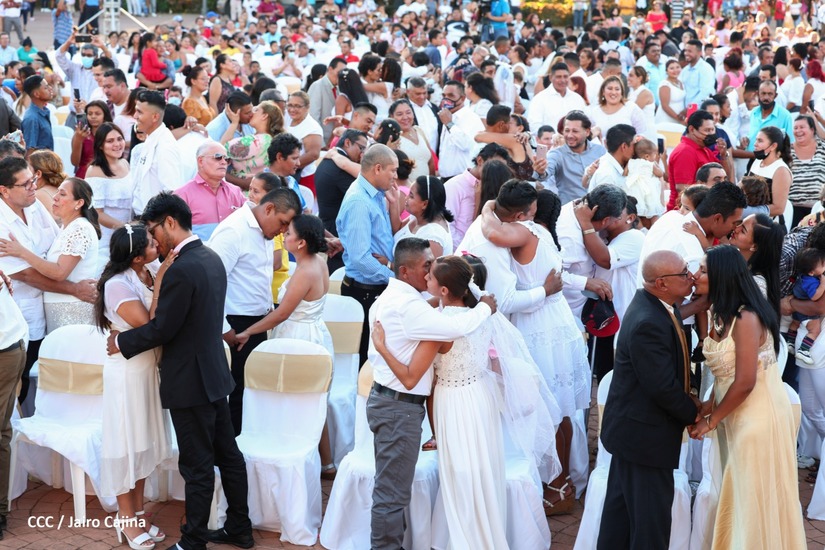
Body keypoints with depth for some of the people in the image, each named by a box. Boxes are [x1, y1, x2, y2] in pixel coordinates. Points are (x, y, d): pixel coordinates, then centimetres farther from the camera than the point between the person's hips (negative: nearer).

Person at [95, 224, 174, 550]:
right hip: (127, 372, -7)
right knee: (127, 442, 5)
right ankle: (126, 518, 19)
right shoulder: (117, 284, -21)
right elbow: (148, 324, -26)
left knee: (145, 440, 16)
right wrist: (160, 281, -24)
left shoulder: (153, 272, -2)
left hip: (150, 367, 7)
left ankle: (138, 512, 29)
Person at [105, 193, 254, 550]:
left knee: (197, 466, 0)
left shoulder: (181, 270, -22)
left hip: (190, 380, -9)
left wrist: (121, 341, -4)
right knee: (227, 453, 15)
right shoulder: (211, 258, 6)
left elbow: (161, 329, -18)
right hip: (214, 373, 9)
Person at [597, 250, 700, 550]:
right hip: (645, 434, -10)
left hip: (632, 426, 10)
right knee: (651, 512, 3)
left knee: (622, 500, 22)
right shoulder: (648, 323, -30)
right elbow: (663, 387, -25)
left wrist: (686, 398, 0)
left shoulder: (653, 303, 1)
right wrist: (693, 413, -10)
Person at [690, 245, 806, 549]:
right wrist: (709, 405, -7)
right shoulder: (719, 313, 6)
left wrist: (711, 420, -12)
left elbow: (745, 383, -23)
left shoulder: (746, 318, -21)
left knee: (757, 498, 5)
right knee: (739, 497, 17)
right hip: (737, 416, 8)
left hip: (759, 418, -8)